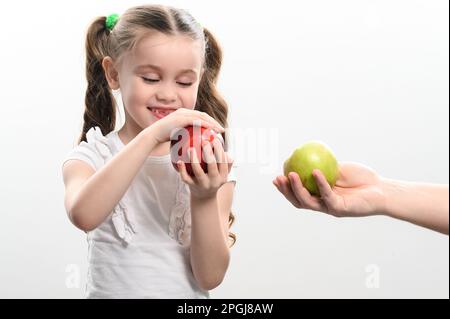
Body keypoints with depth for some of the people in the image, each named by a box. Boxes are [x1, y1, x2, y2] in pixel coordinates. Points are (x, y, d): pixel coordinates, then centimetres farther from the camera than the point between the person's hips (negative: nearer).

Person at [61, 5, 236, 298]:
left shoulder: (209, 165, -1)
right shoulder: (91, 157, -3)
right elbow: (83, 216, -24)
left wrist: (204, 200, -21)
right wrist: (152, 135, -28)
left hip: (189, 294, -1)